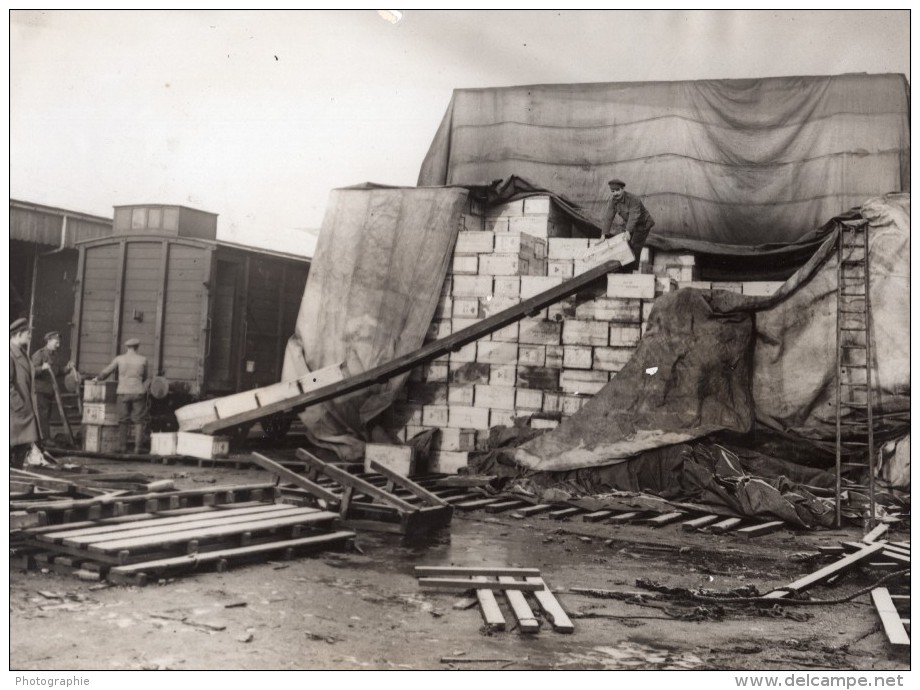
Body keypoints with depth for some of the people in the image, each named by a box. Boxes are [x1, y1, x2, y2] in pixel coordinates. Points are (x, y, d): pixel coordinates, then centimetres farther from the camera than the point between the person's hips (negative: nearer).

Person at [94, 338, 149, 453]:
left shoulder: (119, 359, 1)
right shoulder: (143, 360, 1)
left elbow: (106, 371, 11)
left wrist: (97, 378, 30)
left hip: (123, 393, 1)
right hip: (138, 393, -1)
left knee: (123, 421, 8)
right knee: (138, 421, 4)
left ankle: (122, 446, 6)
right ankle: (137, 447, -2)